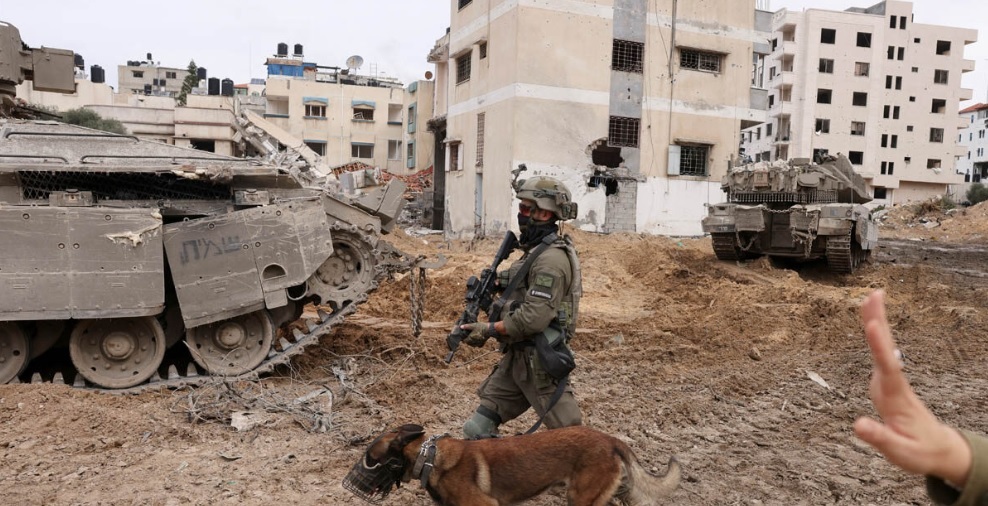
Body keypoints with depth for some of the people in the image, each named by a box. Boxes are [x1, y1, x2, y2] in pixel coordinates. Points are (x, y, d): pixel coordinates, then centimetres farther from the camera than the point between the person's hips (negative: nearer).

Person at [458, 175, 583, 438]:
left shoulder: (552, 258, -19)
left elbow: (535, 317, -26)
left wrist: (489, 330, -17)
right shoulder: (535, 250, 13)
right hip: (516, 357, 10)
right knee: (478, 429, 12)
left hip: (539, 361, -10)